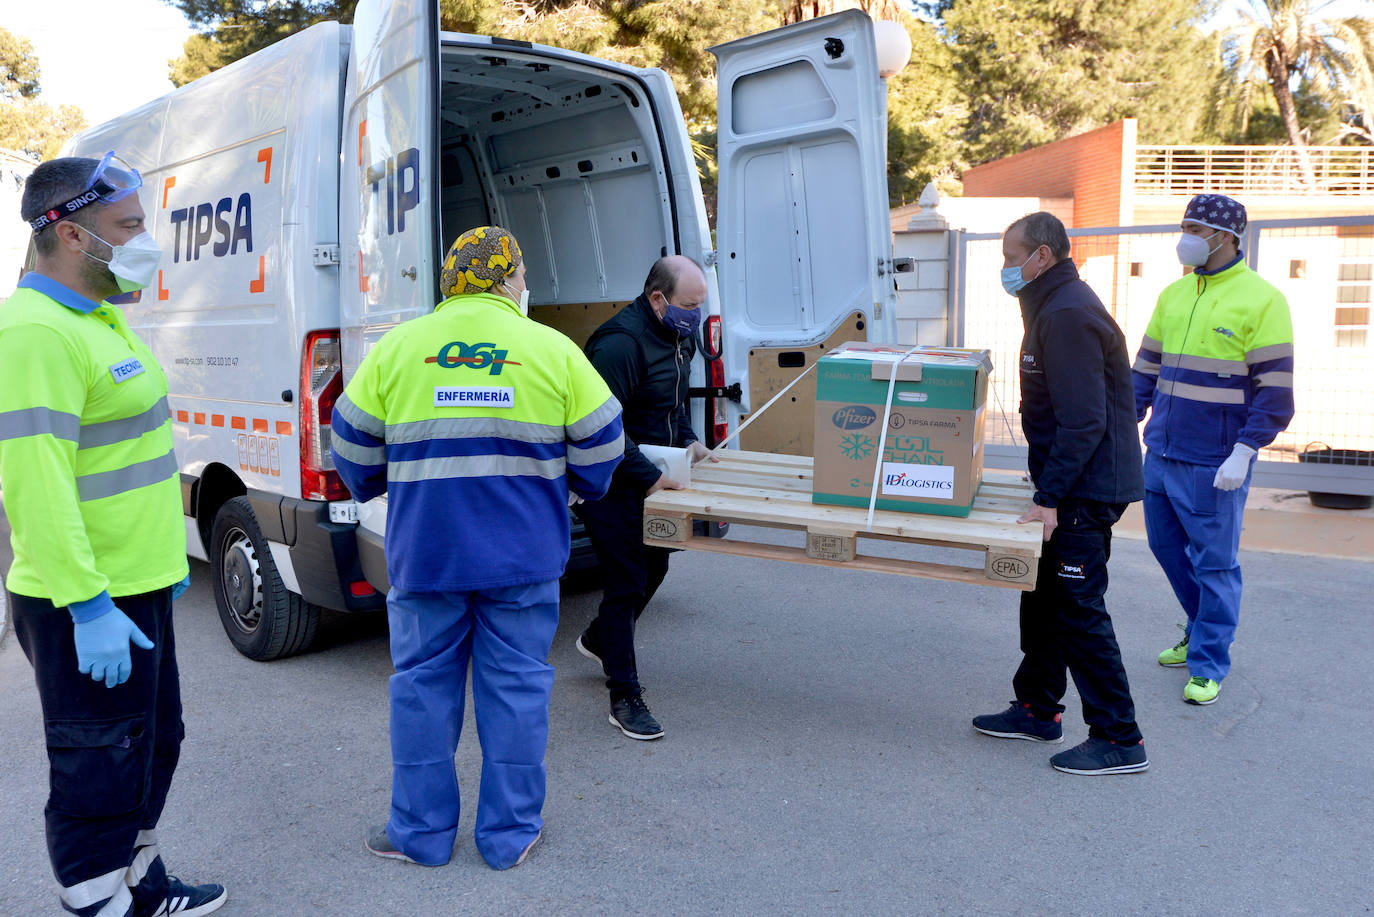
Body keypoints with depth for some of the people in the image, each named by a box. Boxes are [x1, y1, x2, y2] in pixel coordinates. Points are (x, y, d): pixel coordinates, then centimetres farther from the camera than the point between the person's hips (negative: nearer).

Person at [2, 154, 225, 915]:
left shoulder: (98, 318, 13)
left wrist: (163, 556, 22)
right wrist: (89, 607, -27)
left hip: (134, 588, 11)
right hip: (87, 609, -11)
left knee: (153, 745, 23)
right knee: (101, 773, 3)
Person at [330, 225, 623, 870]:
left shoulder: (397, 347, 2)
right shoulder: (553, 350, -1)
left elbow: (353, 448, 9)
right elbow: (599, 447, 4)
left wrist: (376, 489, 29)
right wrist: (572, 490, 25)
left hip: (423, 551, 1)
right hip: (523, 554, 0)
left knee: (423, 683, 13)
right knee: (515, 685, 10)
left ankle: (421, 830, 25)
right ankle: (510, 833, 21)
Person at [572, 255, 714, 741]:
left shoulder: (678, 336, 8)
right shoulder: (620, 343, -24)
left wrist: (688, 439, 8)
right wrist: (649, 477, -27)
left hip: (649, 476, 10)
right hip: (610, 482, -9)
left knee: (654, 565, 20)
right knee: (627, 581, -6)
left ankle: (598, 639, 46)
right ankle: (624, 699, 6)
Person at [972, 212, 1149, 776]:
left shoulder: (1067, 315, -19)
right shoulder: (1054, 305, 15)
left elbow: (1083, 422, -25)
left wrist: (1049, 497, -24)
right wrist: (1047, 485, 22)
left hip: (1086, 488, -11)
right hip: (1071, 482, 11)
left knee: (1079, 609, -5)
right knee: (1043, 597, 17)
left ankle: (1120, 741, 5)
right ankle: (1037, 709, 30)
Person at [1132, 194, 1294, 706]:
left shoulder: (1260, 300, -8)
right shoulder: (1173, 295, 11)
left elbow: (1275, 391, -11)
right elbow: (1146, 370, 17)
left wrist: (1243, 452, -18)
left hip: (1214, 462, -7)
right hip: (1162, 452, 7)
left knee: (1214, 563, 3)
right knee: (1167, 546, 16)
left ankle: (1208, 666, 15)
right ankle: (1202, 630, 37)